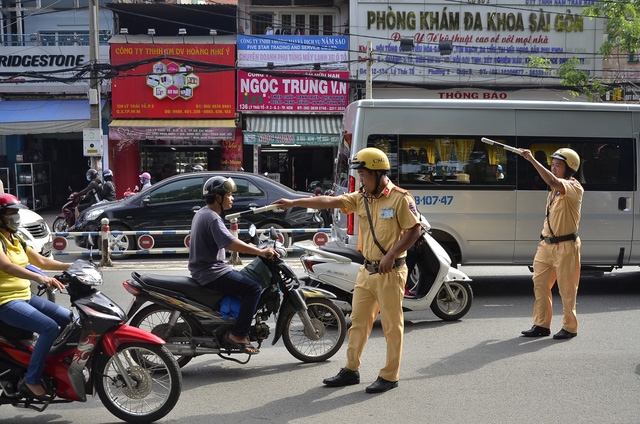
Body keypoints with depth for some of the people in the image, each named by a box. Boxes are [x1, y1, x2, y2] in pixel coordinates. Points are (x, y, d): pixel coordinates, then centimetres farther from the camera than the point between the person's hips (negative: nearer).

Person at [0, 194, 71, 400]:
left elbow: (41, 261, 17)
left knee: (68, 318, 2)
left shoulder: (17, 240, 14)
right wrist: (39, 277, -45)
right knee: (50, 328, -25)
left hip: (25, 296, 9)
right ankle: (31, 381, -18)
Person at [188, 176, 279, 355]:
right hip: (212, 273, -11)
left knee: (244, 283, 24)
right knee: (253, 288, -17)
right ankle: (238, 335, -16)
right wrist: (260, 251, -29)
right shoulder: (212, 217, -17)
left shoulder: (202, 213, 15)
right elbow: (230, 243, -31)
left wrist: (247, 247, 18)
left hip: (203, 271, 11)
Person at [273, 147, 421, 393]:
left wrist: (391, 255, -19)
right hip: (367, 270, 7)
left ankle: (389, 376, 12)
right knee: (359, 321, 13)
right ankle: (351, 370, 23)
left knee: (392, 325, 2)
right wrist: (293, 203, 1)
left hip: (390, 272, -7)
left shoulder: (400, 198, -11)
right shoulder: (361, 198, 8)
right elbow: (329, 201, 5)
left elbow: (414, 230, -12)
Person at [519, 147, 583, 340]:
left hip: (565, 246, -8)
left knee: (567, 288, 2)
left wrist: (532, 160, -33)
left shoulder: (574, 187, -13)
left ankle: (570, 327, 15)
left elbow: (552, 181, -33)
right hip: (546, 244, 8)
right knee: (540, 284, 7)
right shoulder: (555, 189, 15)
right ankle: (541, 325, 15)